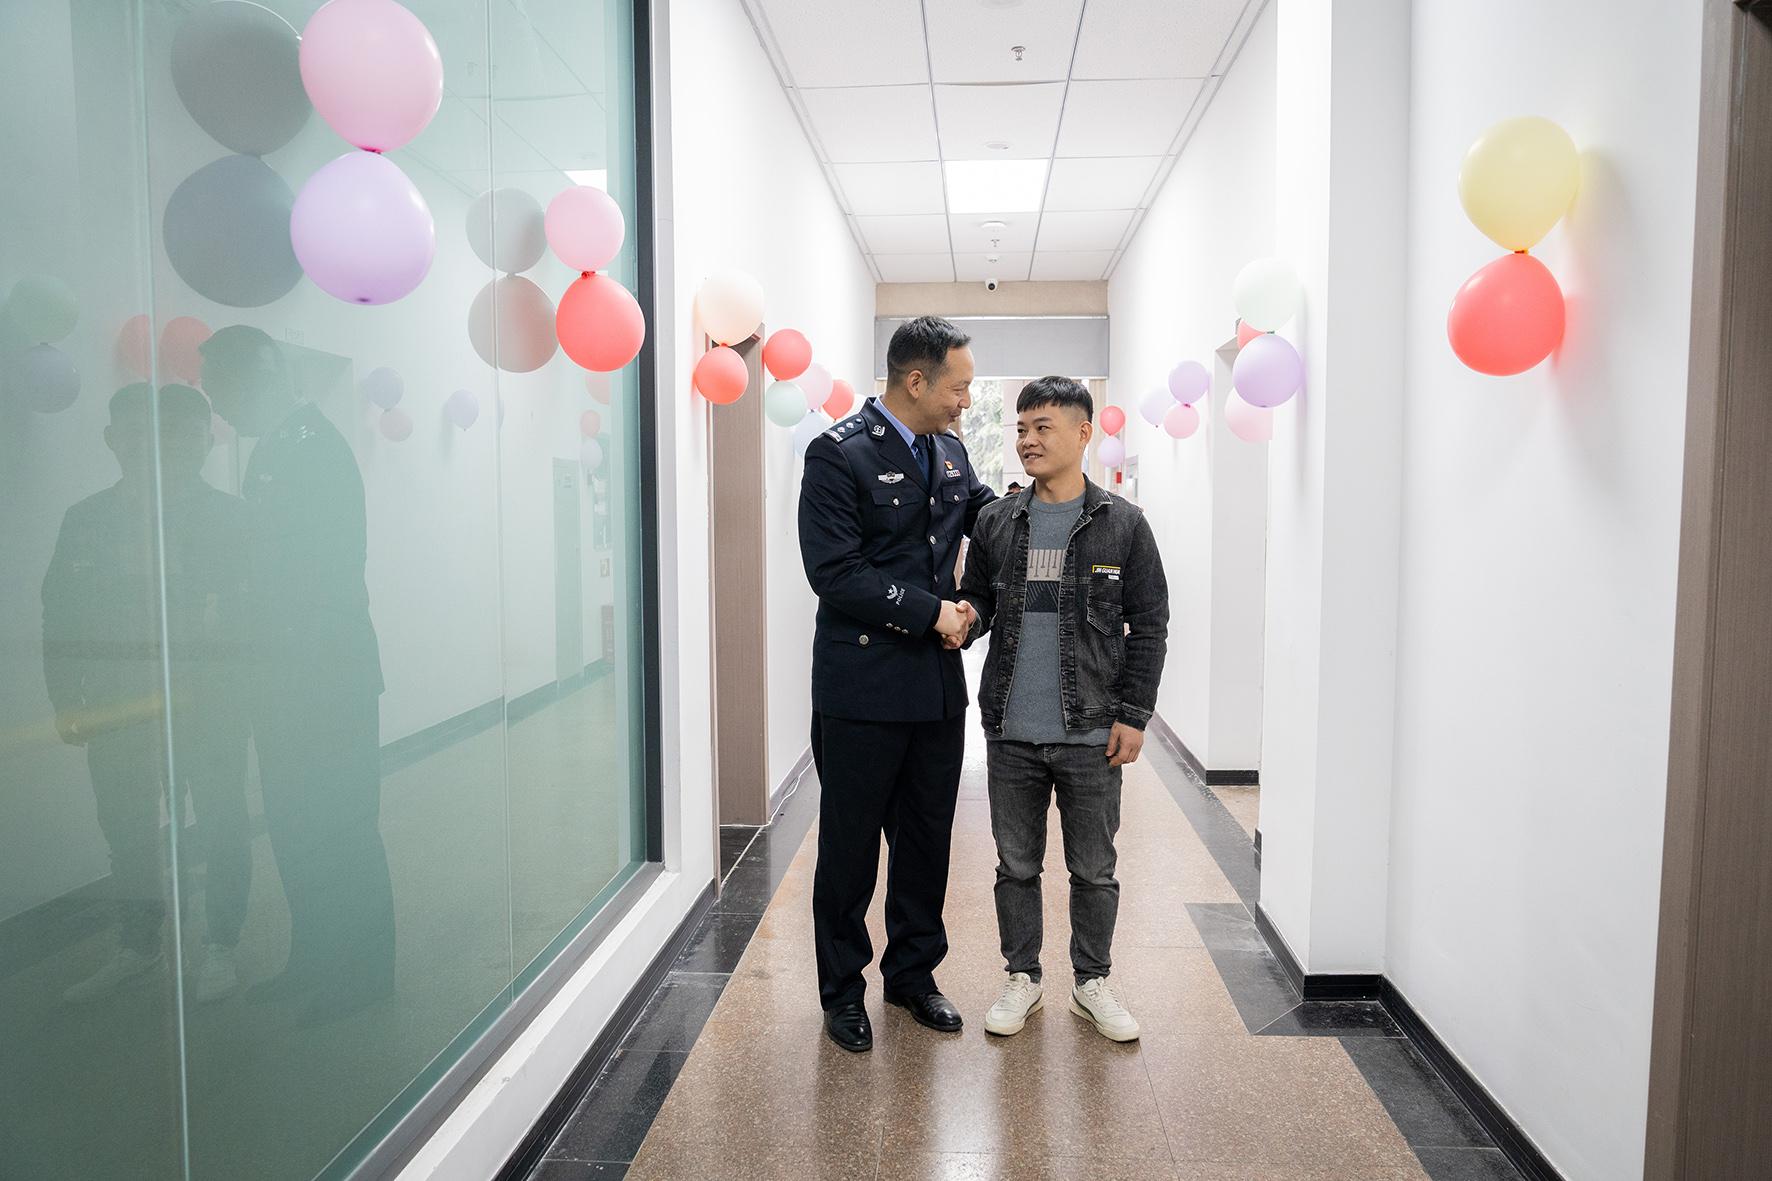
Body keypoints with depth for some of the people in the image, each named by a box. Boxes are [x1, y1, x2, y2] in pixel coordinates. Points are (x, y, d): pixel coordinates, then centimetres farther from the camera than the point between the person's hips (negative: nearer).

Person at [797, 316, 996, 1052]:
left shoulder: (950, 452, 10)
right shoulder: (838, 454, -12)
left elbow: (985, 512, 25)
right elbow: (835, 572, -19)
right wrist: (930, 612, -17)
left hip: (937, 685, 7)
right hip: (862, 687, -6)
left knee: (927, 838, 15)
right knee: (850, 845, 8)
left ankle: (913, 972, 33)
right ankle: (842, 990, 25)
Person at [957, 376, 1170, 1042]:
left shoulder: (1123, 525, -2)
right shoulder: (996, 522, 5)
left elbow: (1148, 626, 0)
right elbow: (977, 598, 14)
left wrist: (1133, 715, -5)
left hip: (1091, 734, -2)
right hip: (1011, 734, 2)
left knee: (1094, 868, 11)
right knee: (1016, 864, 13)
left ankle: (1093, 982, 30)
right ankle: (1022, 977, 30)